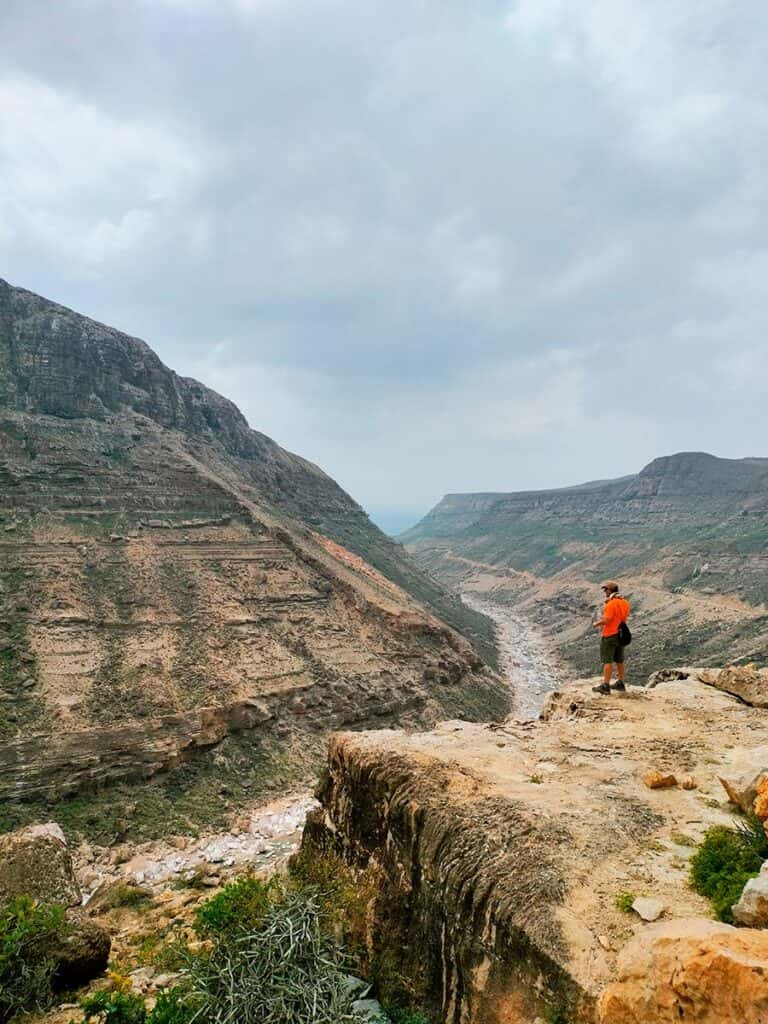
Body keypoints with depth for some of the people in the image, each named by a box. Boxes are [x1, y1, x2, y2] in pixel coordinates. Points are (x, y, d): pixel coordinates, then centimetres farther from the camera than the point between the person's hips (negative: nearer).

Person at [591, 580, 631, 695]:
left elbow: (606, 620, -23)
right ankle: (620, 684, 24)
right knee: (619, 660, 16)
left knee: (607, 661, -5)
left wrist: (597, 624, -6)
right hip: (621, 634, 9)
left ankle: (605, 686, -4)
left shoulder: (611, 604, -19)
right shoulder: (625, 602, 8)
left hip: (610, 635, -8)